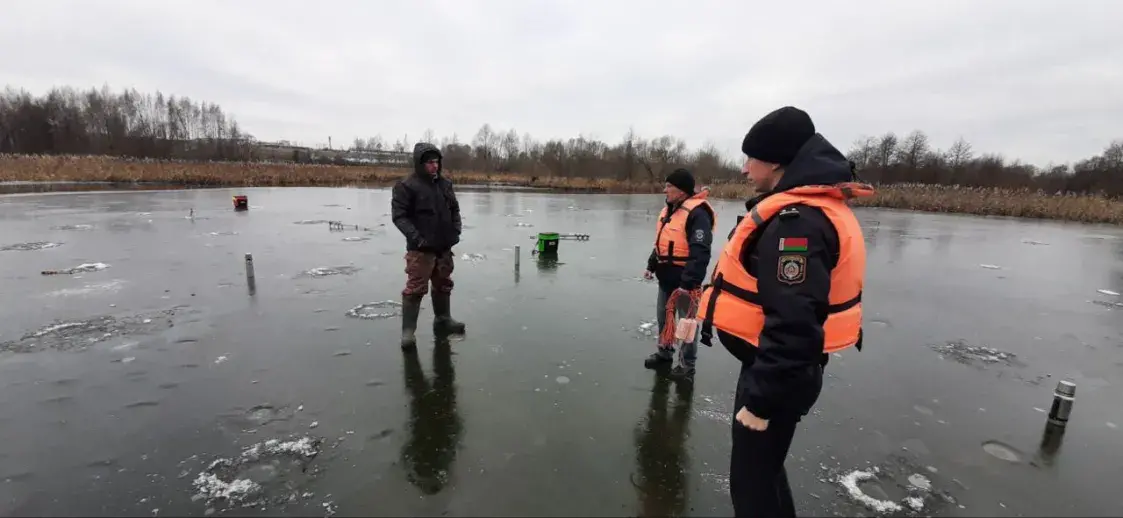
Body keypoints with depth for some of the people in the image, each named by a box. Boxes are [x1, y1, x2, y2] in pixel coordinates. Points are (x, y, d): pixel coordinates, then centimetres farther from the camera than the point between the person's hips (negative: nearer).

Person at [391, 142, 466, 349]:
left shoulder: (445, 184, 9)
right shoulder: (406, 186, -10)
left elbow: (455, 209, 18)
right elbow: (399, 216, -13)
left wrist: (456, 230, 5)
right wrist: (416, 237, -20)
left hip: (444, 247, 7)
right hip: (420, 249, -6)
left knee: (443, 285, 17)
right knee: (415, 289, -6)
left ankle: (443, 320, 34)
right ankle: (408, 330, 4)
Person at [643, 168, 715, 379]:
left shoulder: (697, 213, -20)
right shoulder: (668, 209, 10)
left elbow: (700, 253, -26)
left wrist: (688, 283, -28)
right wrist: (651, 266, 16)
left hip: (685, 280, -9)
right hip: (666, 277, 9)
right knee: (663, 317, 20)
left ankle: (687, 364, 21)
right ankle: (664, 353, 38)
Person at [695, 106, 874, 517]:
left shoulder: (796, 221, -26)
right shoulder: (812, 208, 9)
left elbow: (793, 324, -30)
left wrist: (761, 400, -23)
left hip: (779, 374, -10)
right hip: (776, 366, 10)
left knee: (752, 479, 9)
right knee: (763, 465, 27)